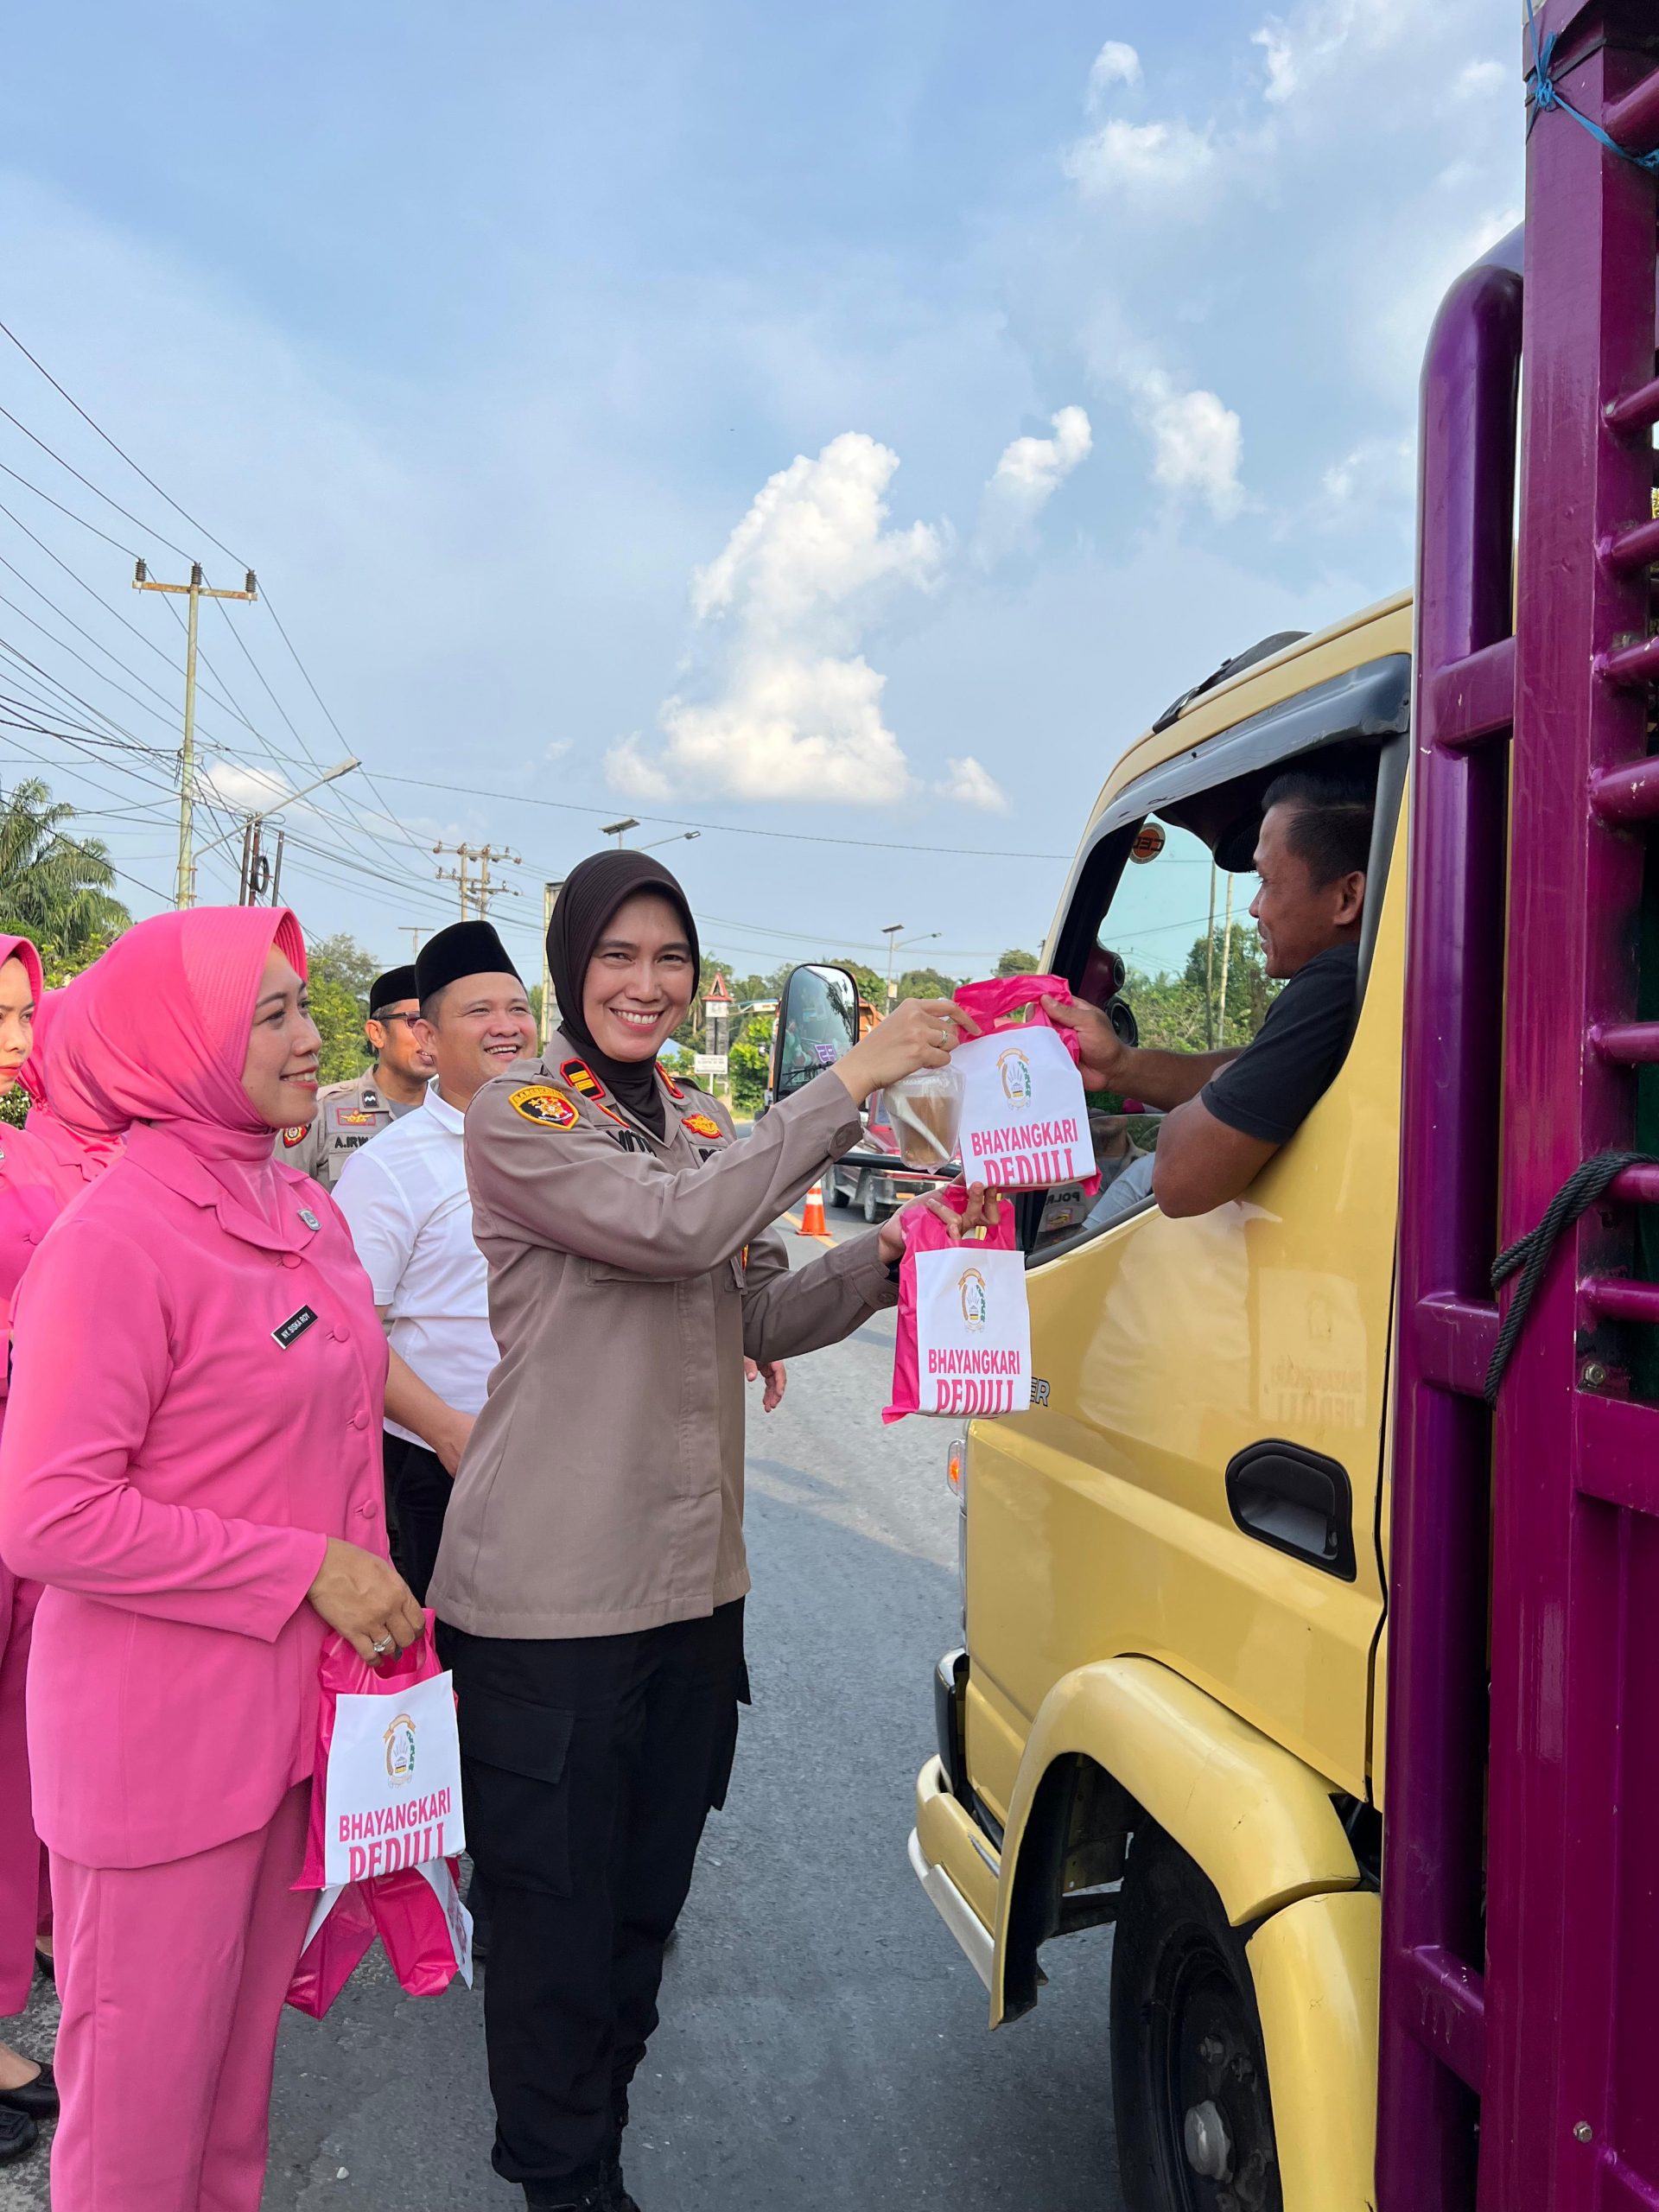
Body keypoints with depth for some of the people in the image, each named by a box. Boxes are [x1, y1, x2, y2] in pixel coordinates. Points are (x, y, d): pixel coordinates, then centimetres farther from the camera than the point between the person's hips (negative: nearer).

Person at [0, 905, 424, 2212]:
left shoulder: (307, 1211, 6)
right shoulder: (116, 1235, -18)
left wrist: (375, 1593, 9)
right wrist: (307, 1573, -20)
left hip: (294, 1704, 7)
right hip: (161, 1729, -7)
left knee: (248, 2033, 22)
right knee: (145, 2075, 11)